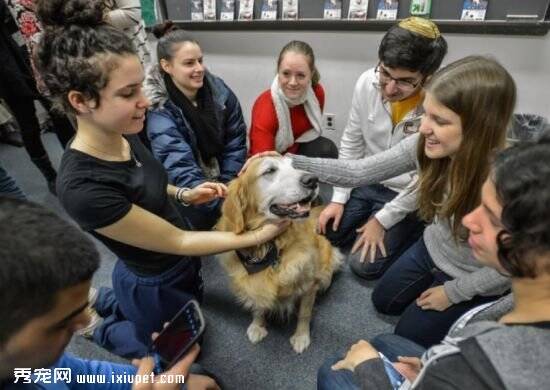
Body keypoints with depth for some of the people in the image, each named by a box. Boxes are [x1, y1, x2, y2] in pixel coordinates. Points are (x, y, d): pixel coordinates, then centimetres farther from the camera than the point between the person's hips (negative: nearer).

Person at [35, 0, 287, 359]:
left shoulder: (123, 134, -13)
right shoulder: (82, 187, -36)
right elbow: (178, 242, -28)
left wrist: (184, 194, -7)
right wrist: (260, 235, -24)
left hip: (180, 265, 7)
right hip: (156, 288, -6)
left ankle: (104, 302, 42)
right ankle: (99, 328, 35)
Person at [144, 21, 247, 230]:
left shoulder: (218, 89, -8)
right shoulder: (159, 110, -20)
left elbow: (236, 142, -1)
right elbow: (180, 170, -29)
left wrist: (227, 187, -8)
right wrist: (222, 202, -39)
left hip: (224, 179, 4)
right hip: (184, 191, -3)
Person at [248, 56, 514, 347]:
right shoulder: (428, 143, -25)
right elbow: (359, 172, -21)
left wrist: (453, 292, -11)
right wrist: (288, 162, -30)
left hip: (470, 279, -5)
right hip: (432, 247, 5)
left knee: (408, 336, 12)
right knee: (383, 302, 21)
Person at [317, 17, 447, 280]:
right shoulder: (367, 82, -17)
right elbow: (352, 142, -5)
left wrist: (382, 220, -16)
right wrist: (339, 198, -4)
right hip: (366, 182, 5)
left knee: (365, 265, -4)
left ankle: (417, 227, 17)